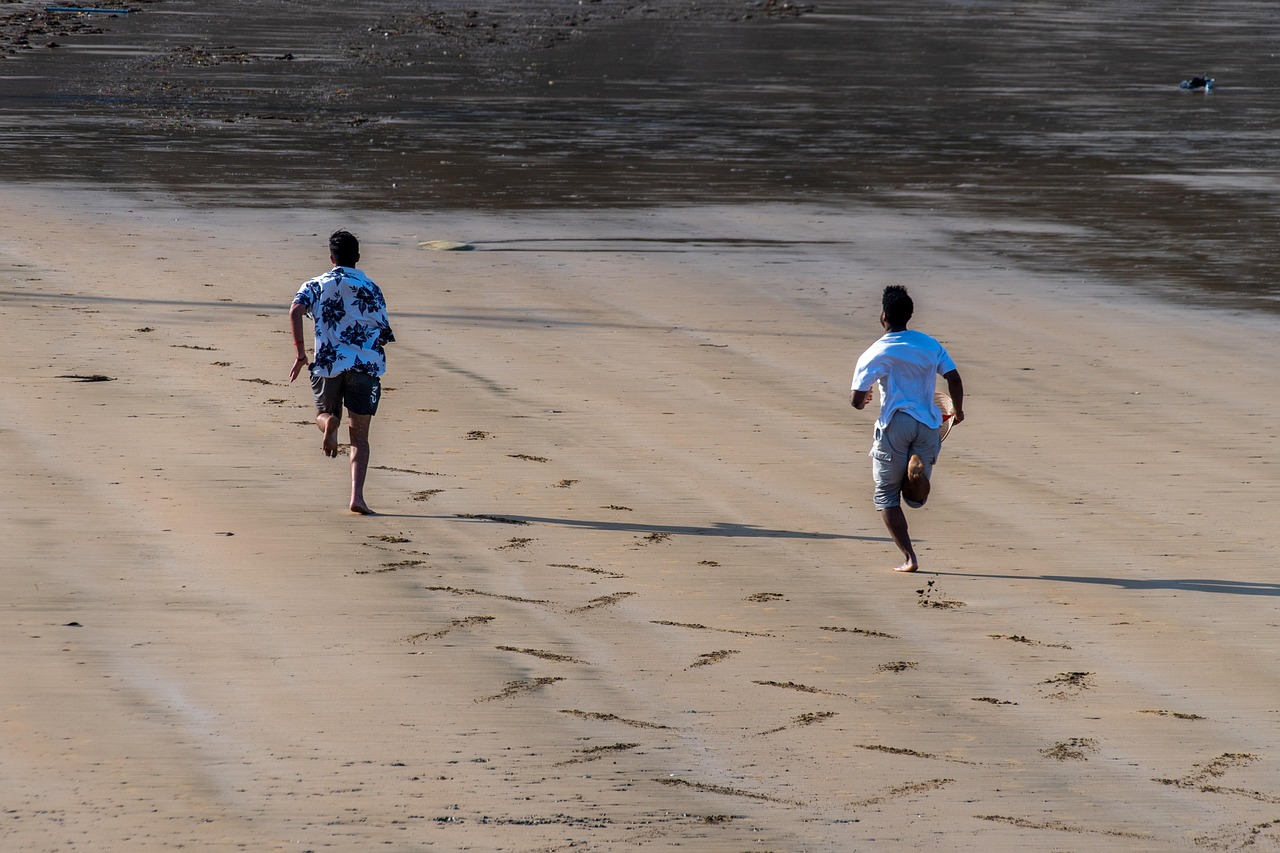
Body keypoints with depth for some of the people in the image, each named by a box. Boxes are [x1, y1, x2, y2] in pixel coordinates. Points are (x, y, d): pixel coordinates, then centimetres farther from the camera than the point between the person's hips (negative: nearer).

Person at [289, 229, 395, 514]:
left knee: (324, 414, 25)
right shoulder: (371, 290, 8)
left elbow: (295, 311, -10)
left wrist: (300, 352, -6)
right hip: (366, 364, 0)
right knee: (360, 437, 2)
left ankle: (329, 424, -14)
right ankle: (357, 496, -15)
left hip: (328, 363, 0)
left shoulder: (316, 286, 9)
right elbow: (384, 335, 8)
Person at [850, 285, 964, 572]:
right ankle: (919, 468, -24)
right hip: (928, 424, 4)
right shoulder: (930, 344, 6)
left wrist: (861, 403, 17)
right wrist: (958, 411, 17)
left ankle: (908, 557, -1)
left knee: (886, 495, 10)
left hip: (894, 424, -3)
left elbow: (856, 400, -8)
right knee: (915, 499, 13)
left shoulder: (874, 354, -5)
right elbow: (954, 378, 0)